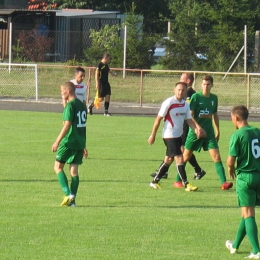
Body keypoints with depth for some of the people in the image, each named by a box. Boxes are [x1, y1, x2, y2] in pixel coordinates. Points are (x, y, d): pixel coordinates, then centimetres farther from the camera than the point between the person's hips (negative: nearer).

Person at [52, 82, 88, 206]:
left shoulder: (70, 105, -12)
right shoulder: (82, 105, 13)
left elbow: (67, 125, -19)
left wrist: (57, 141, -17)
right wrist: (83, 146, 24)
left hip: (69, 142, -8)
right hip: (80, 142, 8)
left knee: (58, 167, 3)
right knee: (74, 170, 7)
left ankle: (68, 195, -10)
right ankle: (72, 200, 3)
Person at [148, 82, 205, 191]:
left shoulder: (185, 104, 6)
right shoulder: (168, 103, -14)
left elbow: (189, 119, 9)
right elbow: (158, 119, -9)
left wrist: (196, 128, -12)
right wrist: (153, 135, -8)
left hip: (179, 136, 8)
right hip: (169, 136, -8)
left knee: (168, 160, 14)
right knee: (179, 159, -12)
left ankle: (155, 182, 24)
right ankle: (186, 184, -10)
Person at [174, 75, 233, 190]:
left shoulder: (214, 98, 7)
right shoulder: (196, 97, -8)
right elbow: (190, 115, -11)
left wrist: (217, 131, 20)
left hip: (209, 132, 3)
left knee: (216, 156, -8)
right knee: (186, 157, 6)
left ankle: (224, 182, -12)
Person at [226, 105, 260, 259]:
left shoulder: (237, 135, -11)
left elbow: (230, 161, -13)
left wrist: (231, 169, 9)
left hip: (245, 176, -6)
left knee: (248, 213, -3)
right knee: (247, 212, 18)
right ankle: (235, 245, 34)